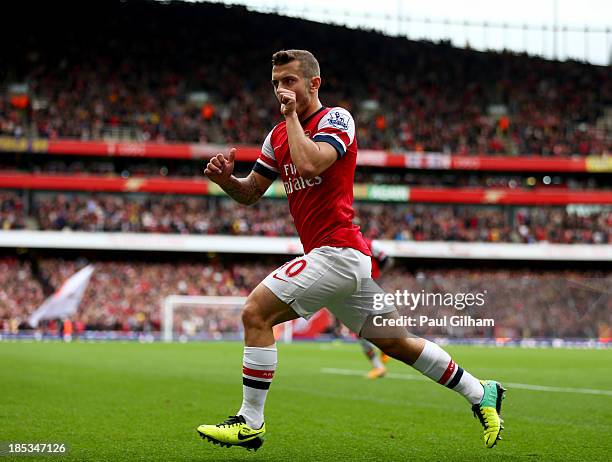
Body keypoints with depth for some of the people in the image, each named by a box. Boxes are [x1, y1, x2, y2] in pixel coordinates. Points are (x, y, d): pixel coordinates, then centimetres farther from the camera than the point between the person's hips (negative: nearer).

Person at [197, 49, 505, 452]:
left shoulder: (336, 119, -8)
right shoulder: (278, 135, 16)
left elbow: (310, 164, -27)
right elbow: (250, 193, 20)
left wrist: (292, 114, -14)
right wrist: (226, 179, -1)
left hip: (337, 249, -9)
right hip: (348, 257, 9)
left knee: (256, 312, -14)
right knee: (394, 341, 15)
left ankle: (250, 422, -8)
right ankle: (482, 394, 26)